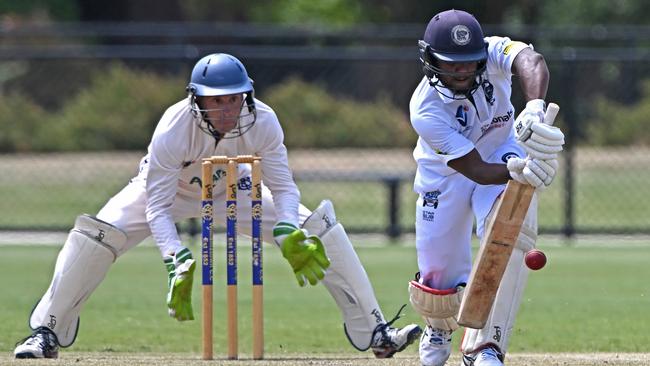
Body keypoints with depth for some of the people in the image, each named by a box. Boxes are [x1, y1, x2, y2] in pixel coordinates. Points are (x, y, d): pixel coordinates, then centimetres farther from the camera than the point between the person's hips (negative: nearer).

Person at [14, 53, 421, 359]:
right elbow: (157, 208, -35)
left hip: (232, 188, 3)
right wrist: (178, 262, -50)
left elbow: (283, 188, -22)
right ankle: (48, 333, -10)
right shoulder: (173, 130, -37)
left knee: (320, 227, -11)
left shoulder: (263, 123, -30)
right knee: (95, 233, -27)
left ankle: (373, 331, -1)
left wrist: (288, 234, -42)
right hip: (170, 188, -2)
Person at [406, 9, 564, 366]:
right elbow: (476, 170, -36)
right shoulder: (425, 110, -33)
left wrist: (534, 108, -73)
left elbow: (531, 62, -53)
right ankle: (440, 328, 40)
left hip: (505, 153, 1)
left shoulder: (493, 53, -28)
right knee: (437, 282, -1)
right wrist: (517, 171, -57)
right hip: (446, 173, -1)